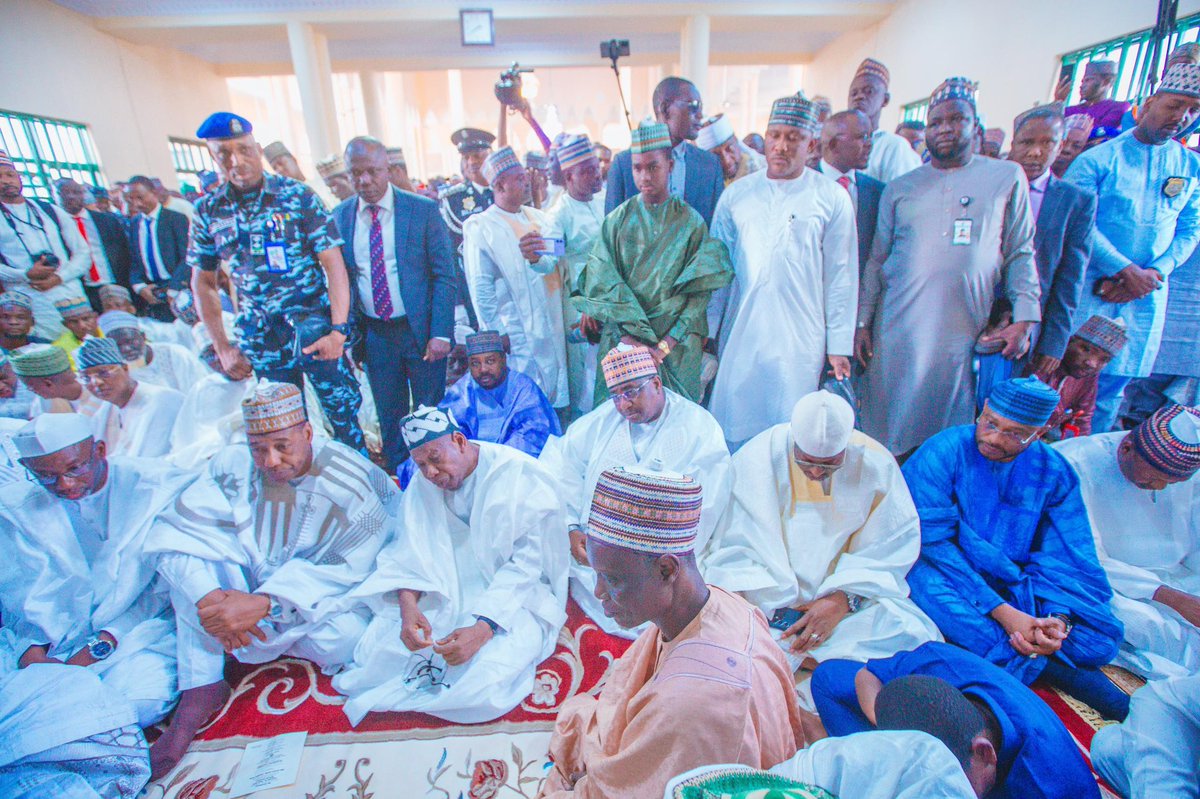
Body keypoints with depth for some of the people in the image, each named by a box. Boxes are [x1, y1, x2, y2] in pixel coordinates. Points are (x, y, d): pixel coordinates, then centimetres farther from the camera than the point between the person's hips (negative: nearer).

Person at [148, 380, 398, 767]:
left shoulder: (351, 482, -24)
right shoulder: (233, 465, -13)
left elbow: (344, 570, -21)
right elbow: (171, 533, -15)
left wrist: (264, 603, -33)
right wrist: (208, 597, -31)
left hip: (322, 594, -3)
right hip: (250, 578, 3)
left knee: (345, 638, -31)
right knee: (188, 553, -19)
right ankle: (201, 687, -13)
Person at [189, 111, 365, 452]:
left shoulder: (297, 195, -5)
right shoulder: (208, 211, 4)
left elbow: (333, 263, -9)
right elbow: (203, 282, 11)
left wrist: (338, 330, -18)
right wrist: (222, 348, 6)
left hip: (314, 328, -3)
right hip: (260, 339, 3)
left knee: (344, 414, 2)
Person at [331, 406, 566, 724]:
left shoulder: (521, 477, -17)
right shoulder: (424, 483, 0)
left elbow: (527, 563, -19)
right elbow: (412, 549, -4)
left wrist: (483, 628, -28)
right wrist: (408, 606, -24)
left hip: (514, 595, -4)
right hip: (447, 591, 5)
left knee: (483, 688, -25)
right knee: (376, 648, -16)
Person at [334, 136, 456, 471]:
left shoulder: (423, 209, -6)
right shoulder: (340, 216, 4)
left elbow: (444, 275, -7)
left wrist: (440, 333, -13)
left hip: (420, 330, -3)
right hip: (374, 334, 3)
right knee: (389, 417, 14)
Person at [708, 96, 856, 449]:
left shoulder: (833, 198, 3)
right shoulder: (736, 195, 7)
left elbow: (841, 276, 3)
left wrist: (839, 345, 1)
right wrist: (706, 330, 7)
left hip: (801, 341, -1)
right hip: (741, 336, 1)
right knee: (734, 429, 6)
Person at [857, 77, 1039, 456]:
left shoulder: (1007, 177, 10)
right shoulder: (900, 188, 11)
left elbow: (1021, 252, 8)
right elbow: (876, 259, 10)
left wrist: (1024, 318, -3)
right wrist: (862, 322, 5)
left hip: (965, 331, 0)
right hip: (899, 328, 1)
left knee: (954, 439, 6)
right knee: (890, 430, 4)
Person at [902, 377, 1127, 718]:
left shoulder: (1055, 472, -1)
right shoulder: (942, 452, -15)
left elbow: (1066, 558, -4)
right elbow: (933, 540, -19)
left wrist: (1059, 618, -23)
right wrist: (1000, 611, -25)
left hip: (1015, 586, 3)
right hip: (952, 576, -3)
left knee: (1100, 639, -17)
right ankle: (1051, 667, -19)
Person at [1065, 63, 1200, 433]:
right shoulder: (1097, 160, -2)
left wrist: (1154, 273, -7)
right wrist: (1127, 270, -14)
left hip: (1146, 293, 5)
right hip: (1090, 287, -4)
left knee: (1113, 383, 7)